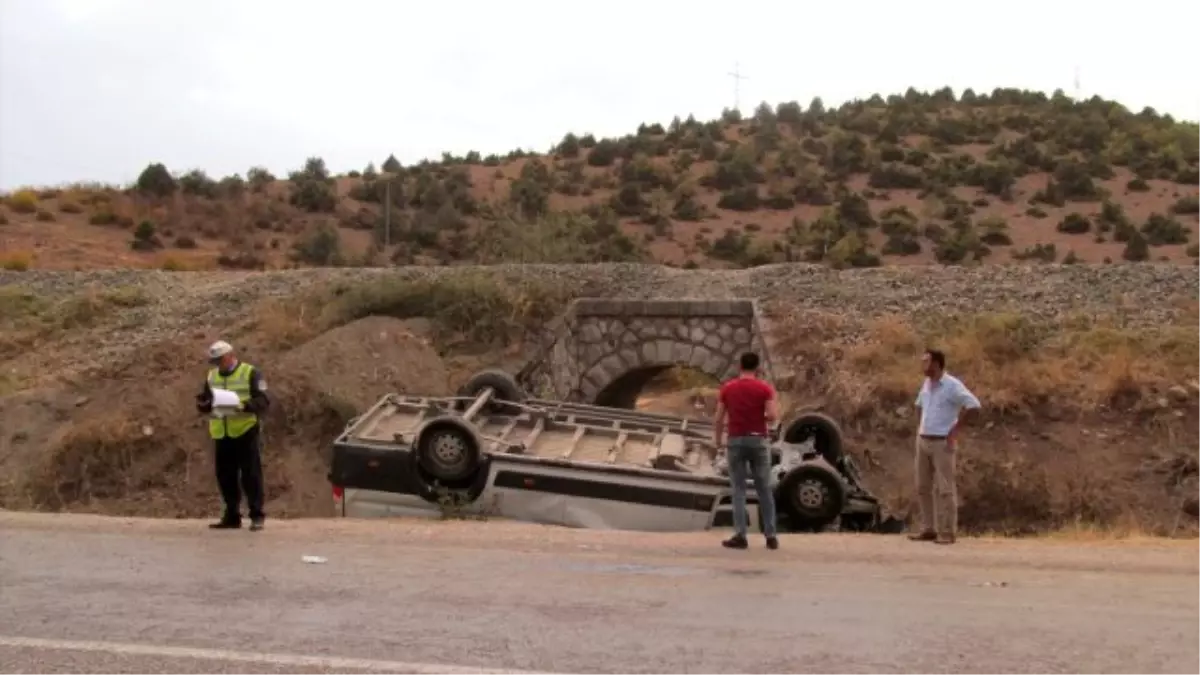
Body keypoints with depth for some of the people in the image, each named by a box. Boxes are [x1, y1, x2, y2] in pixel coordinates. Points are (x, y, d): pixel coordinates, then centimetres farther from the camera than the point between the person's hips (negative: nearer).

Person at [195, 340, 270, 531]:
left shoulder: (251, 373, -4)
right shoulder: (212, 376, 14)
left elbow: (263, 401, -11)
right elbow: (206, 401, 19)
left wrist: (244, 405, -29)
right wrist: (202, 403, -5)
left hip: (246, 432, -6)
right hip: (222, 435, 6)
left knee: (251, 475, -5)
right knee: (225, 477, 9)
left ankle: (257, 516, 1)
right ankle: (232, 516, 19)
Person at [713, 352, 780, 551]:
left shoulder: (727, 388, 3)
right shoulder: (765, 388, -1)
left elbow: (719, 419, 3)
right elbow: (773, 416, -10)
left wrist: (717, 441, 15)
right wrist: (762, 417, 12)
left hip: (735, 441, 0)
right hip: (758, 441, 0)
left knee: (738, 490, 3)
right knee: (764, 490, 7)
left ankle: (740, 535, -5)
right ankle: (771, 536, 8)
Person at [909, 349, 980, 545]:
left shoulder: (952, 385, -12)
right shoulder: (926, 383, 12)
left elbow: (973, 405, -20)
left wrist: (956, 427, -16)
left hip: (942, 443, -8)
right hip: (923, 441, 8)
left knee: (945, 489, -6)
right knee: (923, 487, 9)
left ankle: (947, 532, -3)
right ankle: (928, 529, 15)